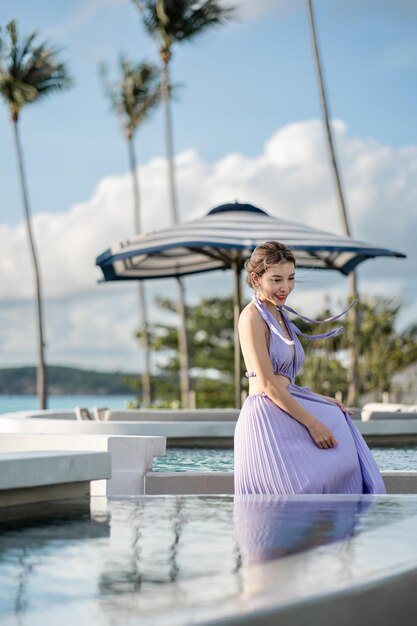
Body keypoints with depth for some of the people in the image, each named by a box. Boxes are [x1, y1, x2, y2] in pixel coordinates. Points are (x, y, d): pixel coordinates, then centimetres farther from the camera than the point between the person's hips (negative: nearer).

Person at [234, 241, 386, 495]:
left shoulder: (279, 315, 19)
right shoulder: (253, 317, -10)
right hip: (266, 419, -10)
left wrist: (322, 400, 8)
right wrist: (312, 423, -17)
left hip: (286, 411, 10)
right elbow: (267, 384, -16)